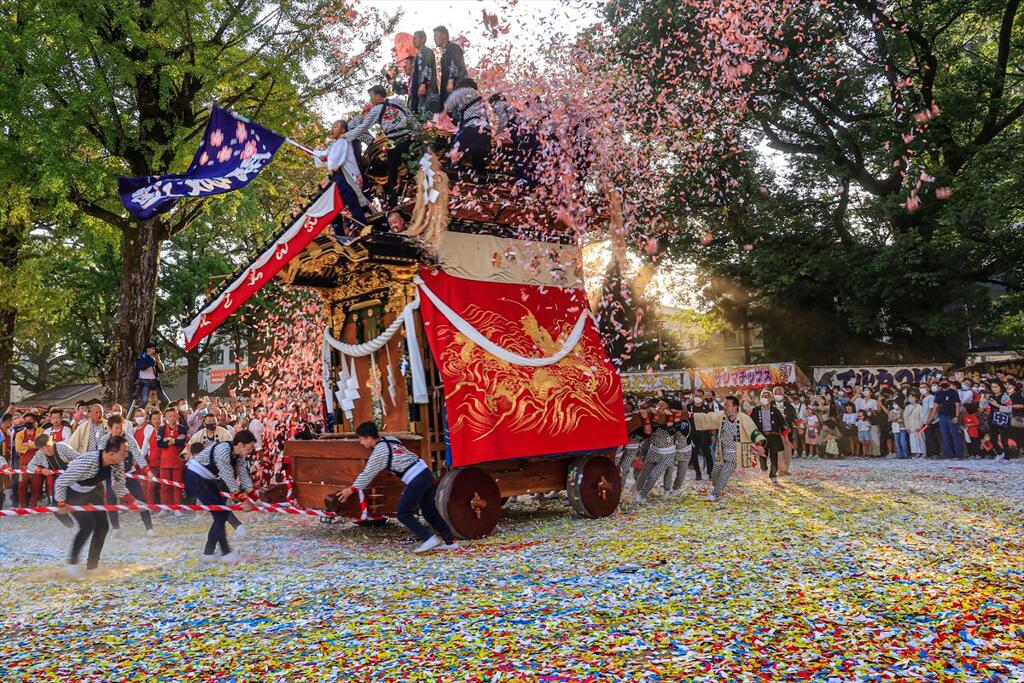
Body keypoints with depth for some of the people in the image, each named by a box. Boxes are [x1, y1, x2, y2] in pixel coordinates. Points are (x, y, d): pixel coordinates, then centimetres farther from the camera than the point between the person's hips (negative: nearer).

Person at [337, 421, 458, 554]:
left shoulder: (379, 451, -8)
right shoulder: (390, 439, 13)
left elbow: (368, 473, -2)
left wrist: (352, 489, 8)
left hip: (416, 480, -9)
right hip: (426, 473, 9)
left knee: (403, 514, 2)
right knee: (429, 511, 16)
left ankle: (428, 538, -4)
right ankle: (450, 541, 18)